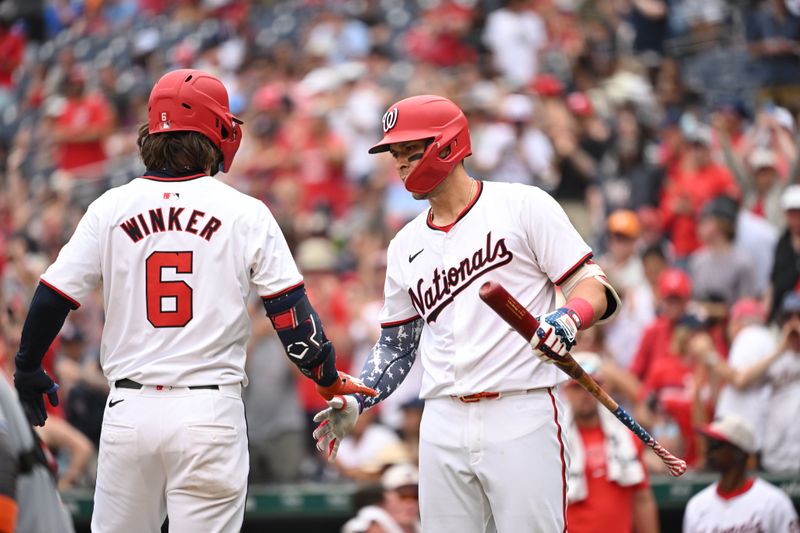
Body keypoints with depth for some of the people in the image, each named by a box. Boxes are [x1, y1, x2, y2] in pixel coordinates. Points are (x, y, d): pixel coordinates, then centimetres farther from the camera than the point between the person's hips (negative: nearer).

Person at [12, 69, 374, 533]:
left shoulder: (110, 209, 3)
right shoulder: (245, 214, -1)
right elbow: (291, 311, -1)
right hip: (210, 411, -2)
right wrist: (328, 377, 15)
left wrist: (28, 370, 21)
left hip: (130, 409, 2)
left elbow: (52, 299, 5)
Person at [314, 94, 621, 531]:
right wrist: (355, 401, 8)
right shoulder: (405, 246, 18)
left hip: (522, 417, -5)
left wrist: (568, 318, -24)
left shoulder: (523, 205, 1)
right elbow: (396, 347, 23)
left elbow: (592, 286, -3)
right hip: (443, 425, 5)